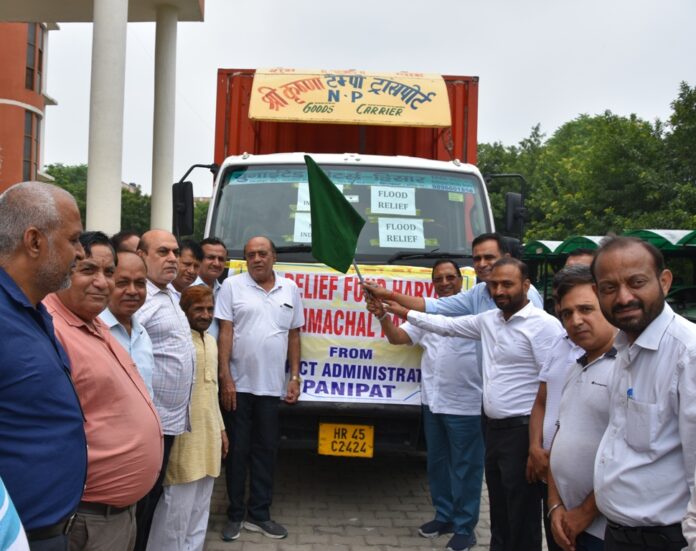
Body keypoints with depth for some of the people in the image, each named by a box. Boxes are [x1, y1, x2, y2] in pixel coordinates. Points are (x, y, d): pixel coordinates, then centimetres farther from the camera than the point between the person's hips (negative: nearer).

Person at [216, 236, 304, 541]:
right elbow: (225, 332, -5)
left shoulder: (290, 289, 8)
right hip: (238, 384, -3)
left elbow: (294, 336, 11)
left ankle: (259, 514, 21)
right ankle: (235, 514, 18)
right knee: (237, 450, 6)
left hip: (272, 385, 3)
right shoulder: (232, 286, -2)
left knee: (266, 450, 10)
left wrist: (295, 378, 6)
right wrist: (225, 378, -11)